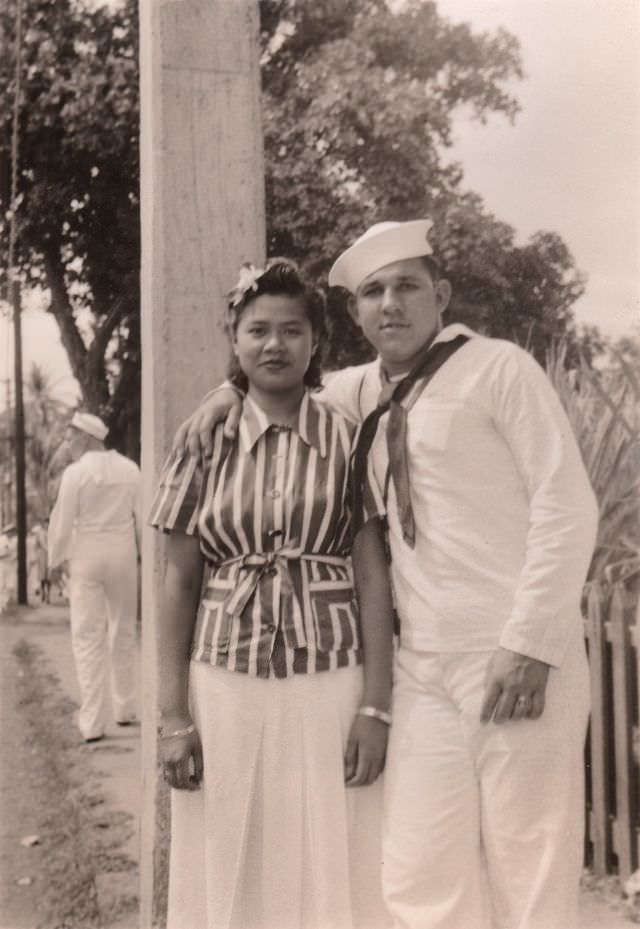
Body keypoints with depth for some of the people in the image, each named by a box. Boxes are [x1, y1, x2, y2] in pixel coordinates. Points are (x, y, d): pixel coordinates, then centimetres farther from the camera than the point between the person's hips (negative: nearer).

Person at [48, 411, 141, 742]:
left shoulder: (75, 472, -10)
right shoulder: (129, 469, 1)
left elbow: (63, 522, -7)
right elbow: (143, 516, 3)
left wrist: (57, 560, 6)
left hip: (86, 557, -3)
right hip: (123, 554, 4)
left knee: (88, 637, 1)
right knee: (123, 633, 17)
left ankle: (93, 722, -1)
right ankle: (125, 709, 26)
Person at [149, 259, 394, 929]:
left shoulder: (348, 438, 1)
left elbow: (372, 577, -1)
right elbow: (180, 582, 4)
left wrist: (376, 706, -7)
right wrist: (173, 716, -1)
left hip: (330, 683, -1)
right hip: (226, 682, 1)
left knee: (334, 874, 6)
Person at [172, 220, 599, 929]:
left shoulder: (498, 367, -2)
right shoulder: (369, 390, 14)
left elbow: (565, 505, -8)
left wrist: (530, 642, -14)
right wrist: (232, 391, 11)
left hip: (514, 658, -5)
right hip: (421, 667, 5)